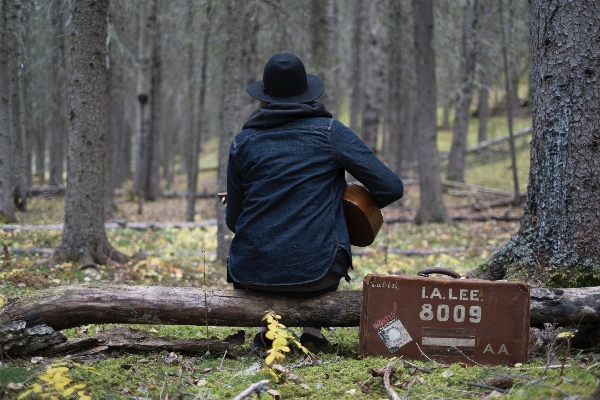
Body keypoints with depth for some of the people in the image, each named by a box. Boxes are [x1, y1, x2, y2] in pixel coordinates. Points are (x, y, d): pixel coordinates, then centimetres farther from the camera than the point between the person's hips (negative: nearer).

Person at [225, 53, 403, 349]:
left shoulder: (242, 142, 2)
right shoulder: (330, 132, -3)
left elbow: (233, 221, 9)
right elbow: (391, 188, -4)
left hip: (253, 274, 2)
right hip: (315, 274, -1)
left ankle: (268, 326, 18)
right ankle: (314, 327, 16)